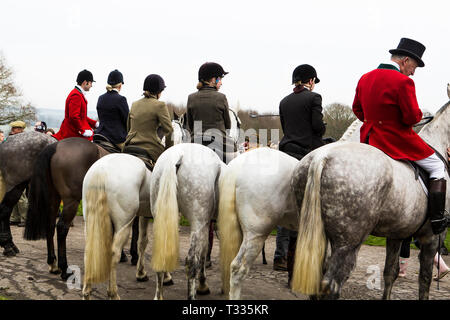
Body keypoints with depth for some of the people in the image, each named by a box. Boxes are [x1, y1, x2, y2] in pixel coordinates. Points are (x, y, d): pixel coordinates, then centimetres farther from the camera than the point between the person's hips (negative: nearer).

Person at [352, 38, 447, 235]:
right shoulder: (403, 82, -18)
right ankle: (436, 220, 4)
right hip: (398, 140, -7)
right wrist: (418, 115, 3)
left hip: (369, 139, 7)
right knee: (438, 168, 9)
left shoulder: (364, 79, 6)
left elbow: (357, 109, 15)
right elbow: (412, 117, -19)